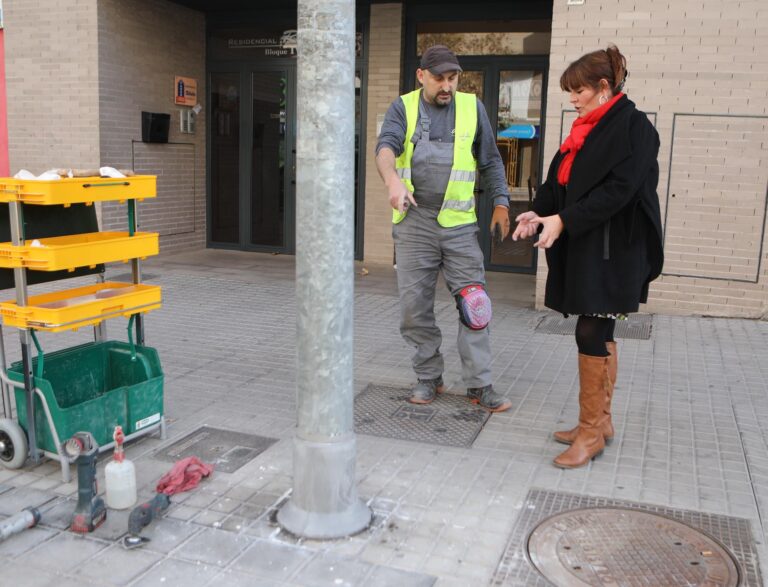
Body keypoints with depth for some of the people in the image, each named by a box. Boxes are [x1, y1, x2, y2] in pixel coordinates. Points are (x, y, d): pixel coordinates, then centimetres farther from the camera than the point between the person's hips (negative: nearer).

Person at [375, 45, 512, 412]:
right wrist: (393, 179, -34)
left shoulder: (472, 108, 7)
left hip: (459, 222, 0)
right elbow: (386, 146, -14)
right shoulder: (403, 108, 4)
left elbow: (491, 161, 14)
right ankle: (428, 378, 19)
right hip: (414, 221, 0)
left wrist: (500, 202, 6)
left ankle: (479, 385, 7)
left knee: (474, 303, -2)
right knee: (414, 306, 4)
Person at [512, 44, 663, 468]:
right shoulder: (587, 129, 15)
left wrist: (564, 220, -22)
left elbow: (619, 189, -19)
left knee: (591, 333, -8)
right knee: (599, 334, 13)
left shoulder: (633, 126, -10)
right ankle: (601, 421, 23)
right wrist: (539, 212, -3)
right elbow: (562, 181, 15)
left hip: (612, 250, -8)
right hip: (582, 246, 8)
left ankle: (591, 431, 3)